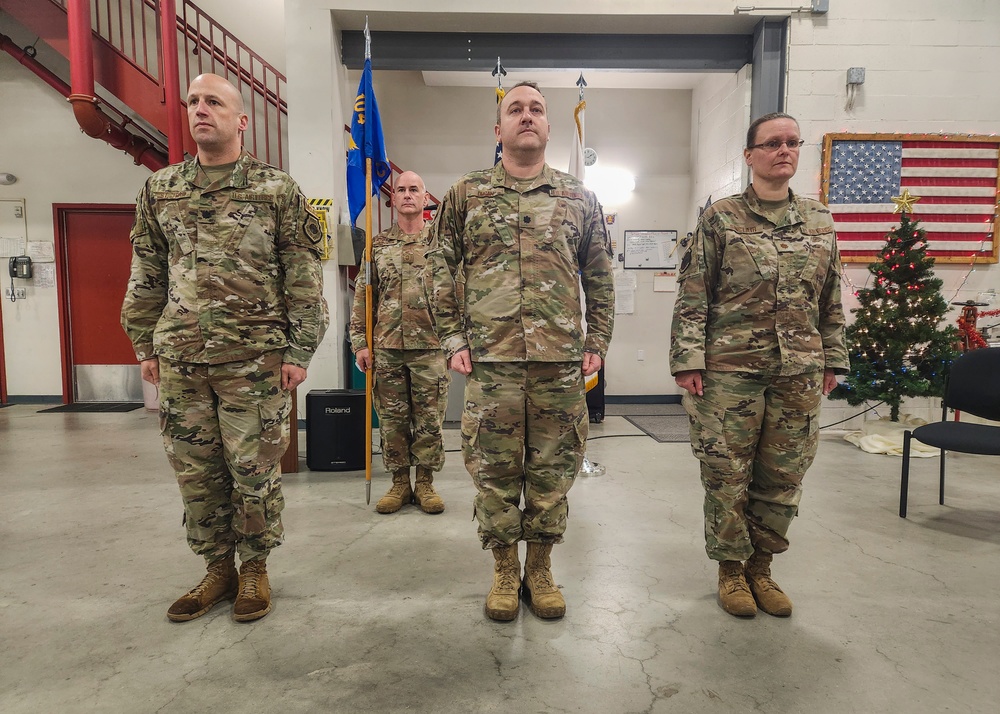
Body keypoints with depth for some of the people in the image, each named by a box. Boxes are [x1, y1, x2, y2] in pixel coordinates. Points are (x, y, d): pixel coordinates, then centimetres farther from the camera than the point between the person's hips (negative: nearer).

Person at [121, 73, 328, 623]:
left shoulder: (277, 190, 0)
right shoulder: (159, 190, 12)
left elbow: (304, 277, -2)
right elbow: (146, 276, 16)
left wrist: (300, 350, -7)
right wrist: (145, 345, 12)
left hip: (255, 359, -4)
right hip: (180, 360, 4)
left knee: (255, 470, 3)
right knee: (196, 471, 10)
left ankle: (255, 569, 22)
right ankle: (218, 568, 28)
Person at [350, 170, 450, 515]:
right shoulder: (377, 245, 10)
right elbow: (362, 296, 9)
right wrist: (360, 341, 2)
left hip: (431, 347, -1)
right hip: (386, 347, 2)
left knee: (430, 419, 4)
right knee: (392, 418, 8)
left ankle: (425, 483, 18)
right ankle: (399, 483, 21)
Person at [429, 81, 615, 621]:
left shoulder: (578, 199, 12)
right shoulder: (465, 195, 8)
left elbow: (599, 278, 13)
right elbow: (443, 272, 8)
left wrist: (597, 342, 6)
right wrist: (452, 339, 0)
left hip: (562, 361, 1)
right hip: (490, 360, -1)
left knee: (553, 469, 8)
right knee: (494, 470, 6)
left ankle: (540, 567, 27)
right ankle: (504, 569, 25)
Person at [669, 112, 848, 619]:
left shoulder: (819, 221, 11)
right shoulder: (720, 218, -2)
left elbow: (831, 300, 16)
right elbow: (692, 296, -5)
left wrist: (832, 358, 12)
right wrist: (688, 359, -11)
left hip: (800, 373, 4)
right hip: (730, 370, -4)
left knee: (783, 478, 10)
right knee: (727, 475, 4)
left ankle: (761, 566, 29)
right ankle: (731, 569, 24)